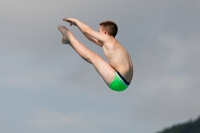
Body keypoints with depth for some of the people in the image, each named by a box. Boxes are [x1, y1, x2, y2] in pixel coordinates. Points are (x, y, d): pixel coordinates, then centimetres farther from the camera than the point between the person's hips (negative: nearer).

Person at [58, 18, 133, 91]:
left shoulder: (107, 39, -7)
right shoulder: (110, 43, 20)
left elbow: (87, 30, 1)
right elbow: (92, 38, 31)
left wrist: (75, 21, 18)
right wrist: (77, 25, 32)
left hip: (119, 82, -9)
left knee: (91, 56, -3)